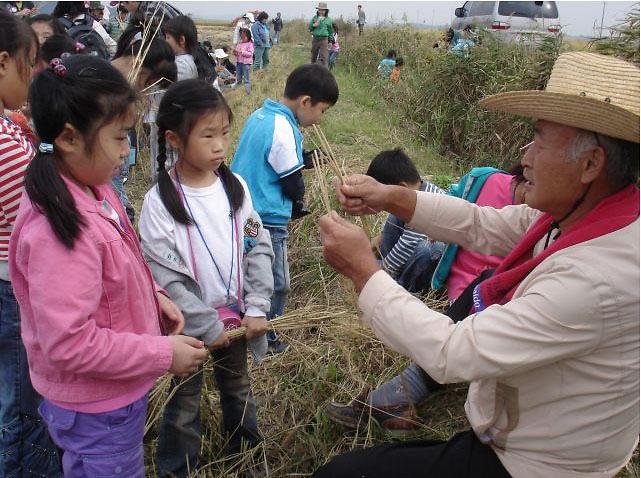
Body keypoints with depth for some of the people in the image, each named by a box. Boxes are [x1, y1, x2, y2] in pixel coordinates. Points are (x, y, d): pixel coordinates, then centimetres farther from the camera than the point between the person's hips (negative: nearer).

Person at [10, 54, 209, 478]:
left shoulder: (91, 190, -4)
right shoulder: (57, 230, -32)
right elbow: (68, 344, -30)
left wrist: (153, 297, -2)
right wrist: (163, 355, -22)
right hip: (96, 411, -9)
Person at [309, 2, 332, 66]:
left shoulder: (328, 19, 2)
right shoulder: (315, 17, 6)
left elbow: (330, 31, 10)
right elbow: (310, 27, 8)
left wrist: (329, 41, 11)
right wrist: (313, 25, -13)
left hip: (324, 40, -3)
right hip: (315, 39, 3)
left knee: (323, 57, -11)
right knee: (313, 57, 13)